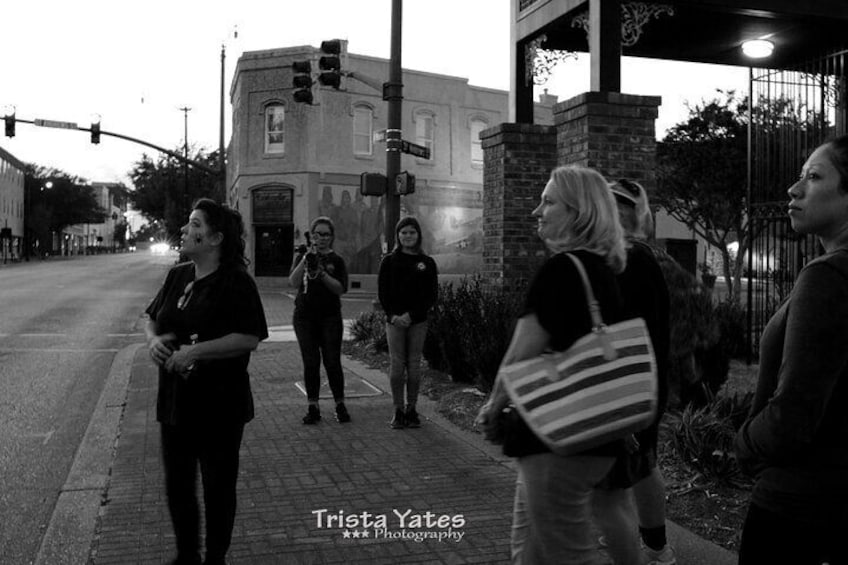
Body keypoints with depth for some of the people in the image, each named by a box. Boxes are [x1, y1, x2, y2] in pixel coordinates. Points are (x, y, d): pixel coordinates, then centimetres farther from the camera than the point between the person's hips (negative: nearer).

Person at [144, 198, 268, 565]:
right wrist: (153, 339, -4)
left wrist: (196, 351, -25)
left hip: (219, 406, -6)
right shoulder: (177, 276, 7)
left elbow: (249, 338, -22)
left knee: (218, 486, 9)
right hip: (175, 400, 7)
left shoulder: (236, 282, -14)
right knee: (177, 485, 17)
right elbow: (152, 318, 18)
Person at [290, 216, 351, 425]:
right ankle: (313, 407, 10)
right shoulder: (303, 257, 8)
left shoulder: (337, 261, 5)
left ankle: (340, 405, 10)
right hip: (305, 316, 1)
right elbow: (293, 282, -9)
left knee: (332, 362, -2)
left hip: (330, 317, -1)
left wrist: (322, 273, -20)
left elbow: (341, 289, -8)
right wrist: (305, 260, -22)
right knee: (311, 363, 3)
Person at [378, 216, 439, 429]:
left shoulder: (427, 262, 4)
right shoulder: (389, 261, 4)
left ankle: (411, 410, 13)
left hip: (418, 321, 1)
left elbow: (432, 295, 0)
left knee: (414, 365, 3)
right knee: (397, 364, 0)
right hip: (394, 320, 0)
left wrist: (411, 315, -11)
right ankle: (398, 411, 8)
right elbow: (382, 292, 1)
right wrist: (392, 316, -13)